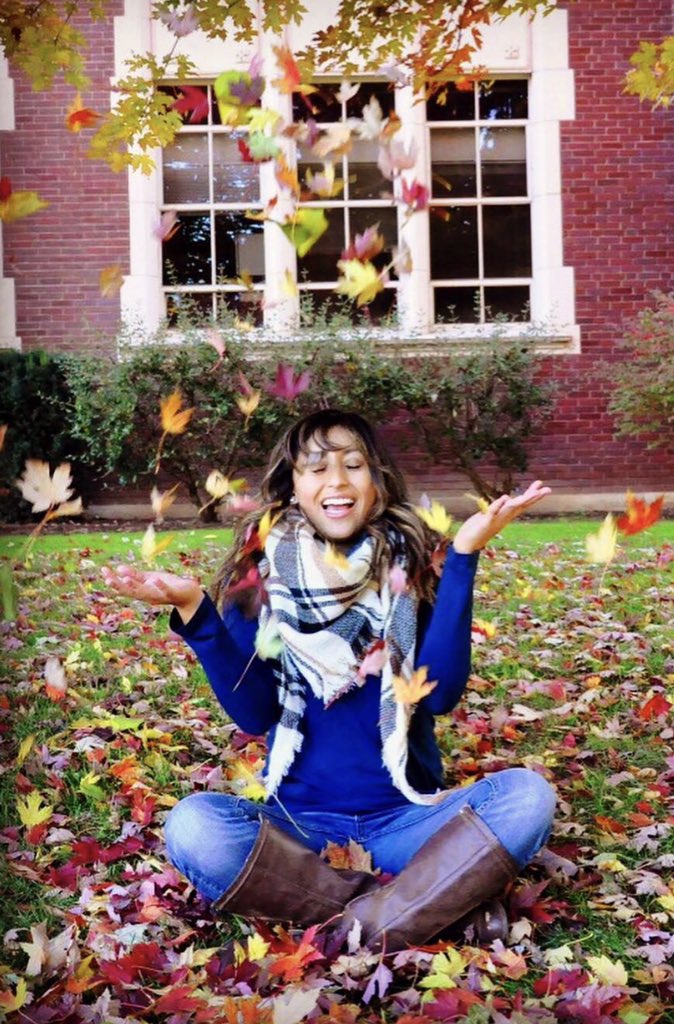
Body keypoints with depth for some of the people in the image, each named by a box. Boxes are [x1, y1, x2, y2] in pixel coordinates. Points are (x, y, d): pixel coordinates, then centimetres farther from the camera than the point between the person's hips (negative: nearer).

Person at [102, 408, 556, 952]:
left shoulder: (414, 566, 0)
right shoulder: (260, 575, 1)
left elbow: (440, 693, -14)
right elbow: (254, 713, -8)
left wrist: (464, 558, -21)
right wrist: (195, 611, -20)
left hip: (405, 815, 0)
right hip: (297, 819, 1)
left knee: (527, 795, -25)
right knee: (192, 825, -30)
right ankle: (445, 898, -22)